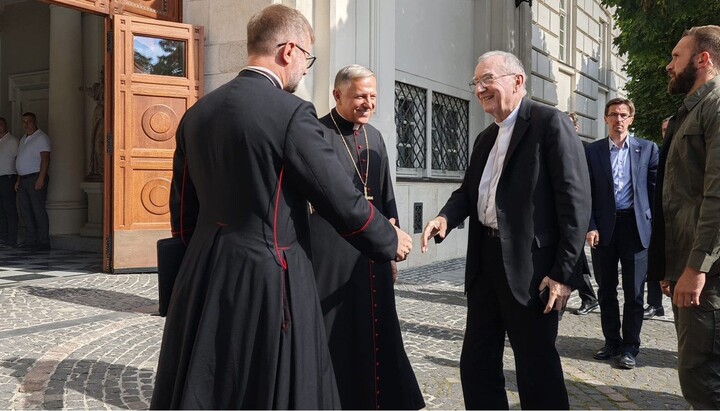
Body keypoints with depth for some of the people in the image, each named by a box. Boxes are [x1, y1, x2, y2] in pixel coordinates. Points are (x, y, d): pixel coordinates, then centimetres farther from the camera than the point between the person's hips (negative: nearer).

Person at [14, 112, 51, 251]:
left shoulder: (41, 137, -6)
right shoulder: (23, 139, 21)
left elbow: (45, 158, -15)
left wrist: (41, 178, -22)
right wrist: (18, 180, 18)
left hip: (36, 178, -9)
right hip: (23, 179, 9)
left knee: (38, 210, -9)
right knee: (25, 210, 8)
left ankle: (44, 242, -6)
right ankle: (30, 240, 13)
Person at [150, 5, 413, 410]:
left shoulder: (197, 113, 7)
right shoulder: (291, 112, -14)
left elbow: (183, 210, 13)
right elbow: (342, 200, -10)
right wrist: (391, 240, 7)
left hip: (205, 277, 7)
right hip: (267, 280, -7)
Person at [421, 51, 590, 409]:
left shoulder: (550, 123, -8)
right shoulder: (485, 139, 17)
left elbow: (575, 200, -14)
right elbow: (469, 191, 17)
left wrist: (563, 271, -18)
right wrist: (446, 217, -6)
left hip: (531, 267, -8)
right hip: (486, 262, 8)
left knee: (537, 367, 4)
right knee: (476, 363, 14)